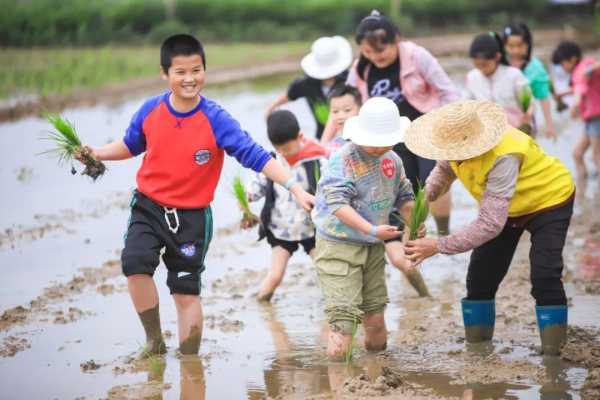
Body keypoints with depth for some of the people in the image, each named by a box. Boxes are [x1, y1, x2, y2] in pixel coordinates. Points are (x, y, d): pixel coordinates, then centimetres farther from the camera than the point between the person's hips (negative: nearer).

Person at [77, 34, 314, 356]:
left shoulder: (216, 120, -14)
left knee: (186, 290, 5)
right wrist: (95, 154, 3)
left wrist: (294, 187, -25)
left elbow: (256, 157, -16)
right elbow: (131, 145, 16)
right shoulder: (150, 111, -5)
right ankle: (154, 342, -5)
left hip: (192, 217, -2)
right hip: (148, 207, 2)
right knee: (135, 263, -22)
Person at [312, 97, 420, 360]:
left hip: (372, 248, 6)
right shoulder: (342, 160, -16)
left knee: (376, 322, 9)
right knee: (343, 317, -13)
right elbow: (337, 204, -25)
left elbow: (404, 197, 18)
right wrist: (372, 230, -33)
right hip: (338, 246, -6)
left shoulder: (392, 160, 6)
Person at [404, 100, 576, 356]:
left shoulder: (503, 158, -44)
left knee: (544, 277, -20)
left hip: (549, 200, -7)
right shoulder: (457, 140, -23)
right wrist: (424, 198, -18)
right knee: (480, 277, 2)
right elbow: (444, 169, 2)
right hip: (503, 206, 7)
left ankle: (553, 354, -11)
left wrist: (438, 246, -45)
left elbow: (491, 224, -45)